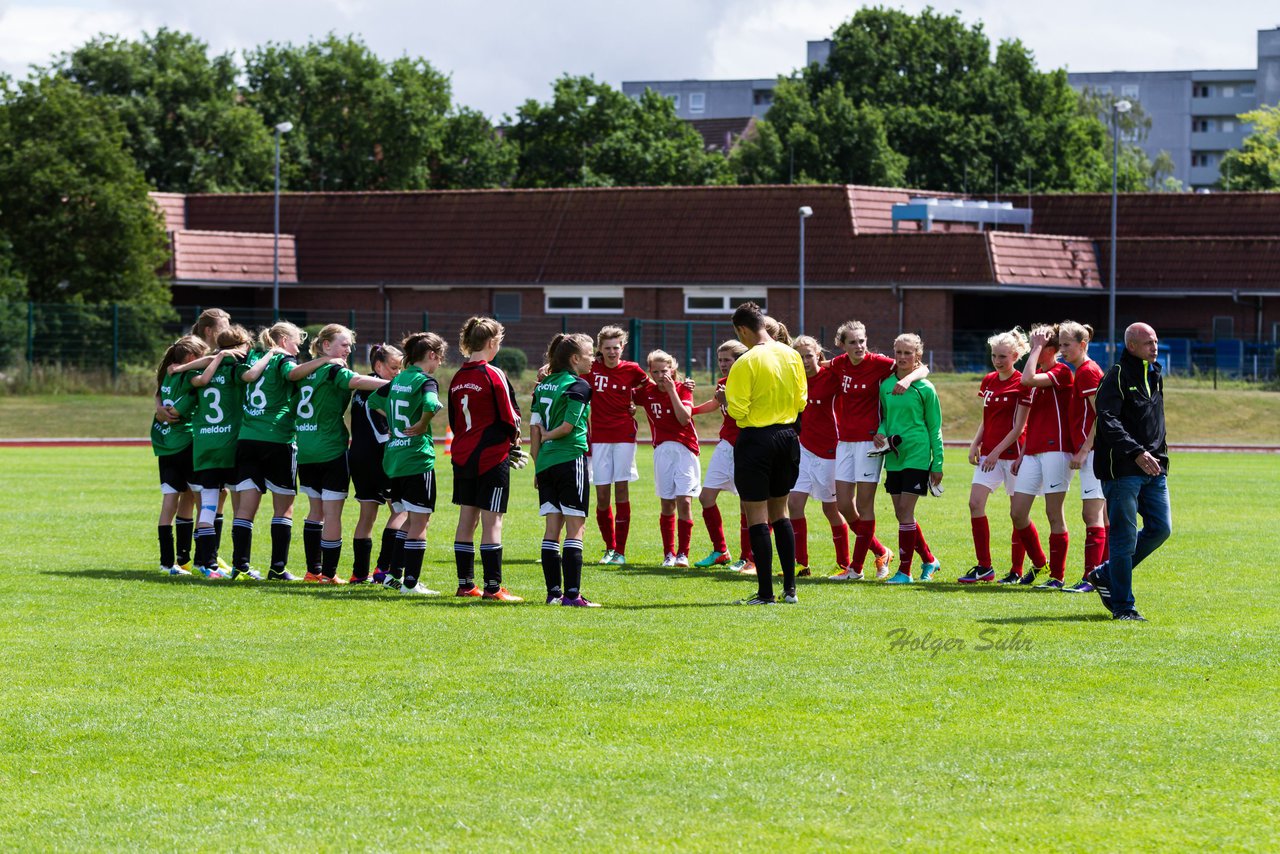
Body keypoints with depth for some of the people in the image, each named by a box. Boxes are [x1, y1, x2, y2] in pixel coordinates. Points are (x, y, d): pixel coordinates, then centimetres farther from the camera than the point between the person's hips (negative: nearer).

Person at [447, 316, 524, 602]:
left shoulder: (458, 377, 7)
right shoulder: (493, 375, -13)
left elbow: (454, 420, 13)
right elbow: (508, 418, -12)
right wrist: (513, 438, 7)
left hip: (463, 457, 7)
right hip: (492, 458, -7)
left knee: (466, 520, 12)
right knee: (492, 522, -5)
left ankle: (465, 583, 16)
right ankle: (492, 587, -7)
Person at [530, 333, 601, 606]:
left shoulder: (543, 386, 12)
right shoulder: (578, 386, -8)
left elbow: (535, 427, 11)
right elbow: (568, 426, -15)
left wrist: (537, 466, 13)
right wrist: (547, 436, 4)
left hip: (546, 462, 7)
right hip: (571, 459, -7)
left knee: (552, 527, 8)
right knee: (575, 528, -5)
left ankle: (554, 592, 6)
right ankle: (572, 593, -9)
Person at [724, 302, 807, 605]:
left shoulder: (745, 363, -16)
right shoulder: (791, 355, 3)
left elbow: (737, 411, -15)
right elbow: (801, 400, 9)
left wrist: (727, 400, 5)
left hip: (756, 440, -6)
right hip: (787, 437, 6)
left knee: (757, 517, 0)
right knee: (780, 512, 17)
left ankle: (765, 592, -1)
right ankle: (790, 588, 14)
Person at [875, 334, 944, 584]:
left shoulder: (925, 389, -5)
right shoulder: (886, 385, 8)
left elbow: (934, 428, 0)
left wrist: (937, 464, -2)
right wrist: (880, 432, -6)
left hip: (917, 456, -5)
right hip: (893, 457, 5)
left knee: (905, 512, -10)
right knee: (901, 514, 8)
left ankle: (904, 571, -4)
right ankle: (929, 561, 25)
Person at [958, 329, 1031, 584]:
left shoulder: (1021, 384, -9)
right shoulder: (988, 381, 12)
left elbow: (1019, 426, -11)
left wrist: (997, 451, -16)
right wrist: (975, 444, 4)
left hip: (1012, 452, -7)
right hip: (989, 452, 7)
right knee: (975, 503, -5)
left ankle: (1017, 570, 8)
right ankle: (984, 567, 0)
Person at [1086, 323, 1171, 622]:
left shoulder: (1155, 376, 16)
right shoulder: (1117, 376, -10)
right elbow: (1108, 421, -21)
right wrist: (1136, 452, -31)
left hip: (1153, 468, 8)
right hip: (1122, 470, -8)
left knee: (1161, 528, 5)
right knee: (1124, 537, -5)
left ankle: (1105, 575, 21)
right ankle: (1122, 605, 4)